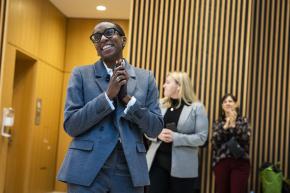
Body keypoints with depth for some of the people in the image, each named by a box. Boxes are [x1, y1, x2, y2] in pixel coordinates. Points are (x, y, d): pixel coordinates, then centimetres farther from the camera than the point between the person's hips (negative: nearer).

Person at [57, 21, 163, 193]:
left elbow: (155, 129, 2)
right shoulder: (81, 74, 2)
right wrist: (108, 95, -14)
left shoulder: (145, 78, 5)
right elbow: (71, 125, -5)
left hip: (129, 172, 2)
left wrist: (127, 97, -11)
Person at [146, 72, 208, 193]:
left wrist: (175, 137, -19)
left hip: (182, 166, -3)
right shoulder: (160, 104, 9)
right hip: (158, 161, 3)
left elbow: (201, 137, -9)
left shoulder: (197, 107, -2)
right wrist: (158, 134, -14)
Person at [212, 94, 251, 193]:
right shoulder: (218, 123, 11)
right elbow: (215, 141, -4)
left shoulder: (243, 121, 9)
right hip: (221, 162, 1)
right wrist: (225, 126, -13)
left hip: (240, 162, -1)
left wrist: (234, 125, -15)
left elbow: (245, 139, -7)